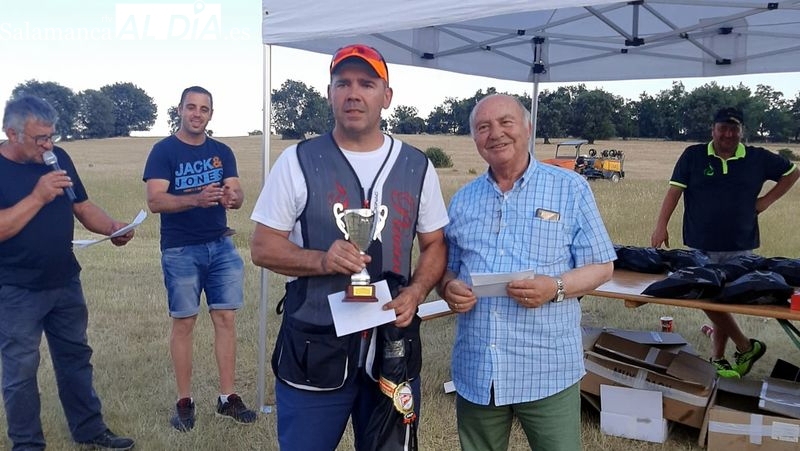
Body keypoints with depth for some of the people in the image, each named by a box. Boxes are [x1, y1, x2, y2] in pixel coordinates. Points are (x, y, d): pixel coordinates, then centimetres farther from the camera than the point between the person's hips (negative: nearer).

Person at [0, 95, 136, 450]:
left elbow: (82, 207, 7)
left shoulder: (58, 157, 2)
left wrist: (112, 227, -10)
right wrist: (38, 197, -27)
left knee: (76, 358, 15)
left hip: (66, 282, 5)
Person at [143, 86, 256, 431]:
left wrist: (232, 196, -25)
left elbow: (238, 195, 0)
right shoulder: (163, 150, -4)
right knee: (184, 323, 4)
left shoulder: (222, 152, 9)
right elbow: (154, 201, -14)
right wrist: (196, 199, -30)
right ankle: (184, 402, 17)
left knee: (226, 318, 3)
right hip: (180, 251, -3)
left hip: (221, 246, 4)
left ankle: (227, 398, 14)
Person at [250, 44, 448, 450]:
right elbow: (263, 247, -3)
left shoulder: (417, 167, 4)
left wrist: (415, 293, -10)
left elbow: (435, 245, 10)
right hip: (314, 349, -2)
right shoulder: (298, 161, -4)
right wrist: (322, 260, -21)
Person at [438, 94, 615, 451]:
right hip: (476, 371, 4)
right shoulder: (462, 200, 9)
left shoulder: (570, 188, -2)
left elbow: (602, 266, -1)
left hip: (547, 371, -3)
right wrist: (448, 287, -9)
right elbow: (446, 268, 14)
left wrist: (556, 287, -20)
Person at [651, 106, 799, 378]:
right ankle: (746, 347, 18)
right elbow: (675, 190, -3)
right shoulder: (693, 156, 1)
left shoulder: (757, 158, 5)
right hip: (700, 247, 0)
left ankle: (718, 358, 17)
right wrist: (661, 226, -13)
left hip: (739, 248, 0)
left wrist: (767, 200, 7)